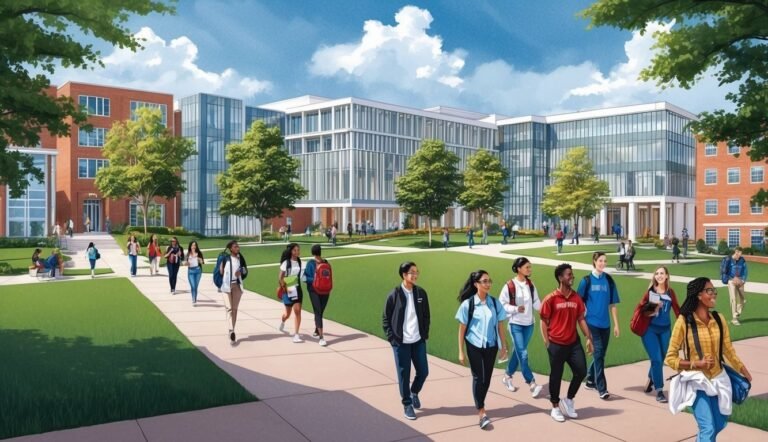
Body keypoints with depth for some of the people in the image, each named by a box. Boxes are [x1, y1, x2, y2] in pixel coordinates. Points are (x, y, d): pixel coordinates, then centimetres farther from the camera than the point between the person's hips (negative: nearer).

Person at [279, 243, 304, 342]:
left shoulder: (299, 262, 3)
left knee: (297, 311, -8)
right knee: (288, 313, 11)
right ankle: (282, 321, 47)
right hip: (288, 290, -3)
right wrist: (285, 288, -14)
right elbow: (280, 278, -9)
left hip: (297, 289, 3)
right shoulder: (286, 262, -9)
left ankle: (296, 334, -4)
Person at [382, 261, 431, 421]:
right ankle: (407, 404, 23)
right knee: (404, 375, 5)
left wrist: (425, 335, 3)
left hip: (418, 341, 3)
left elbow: (426, 316, 10)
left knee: (423, 372, 7)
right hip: (401, 343, -3)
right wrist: (392, 338, -7)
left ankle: (414, 392, 37)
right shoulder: (394, 295, -8)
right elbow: (385, 319, -2)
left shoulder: (421, 293, 1)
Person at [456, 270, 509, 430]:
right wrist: (461, 352, -5)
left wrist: (504, 346, 7)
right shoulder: (467, 304, -9)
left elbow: (500, 326, 7)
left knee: (487, 377, 10)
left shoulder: (495, 303, -1)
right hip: (474, 346, -3)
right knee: (478, 377, -3)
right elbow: (462, 329, -4)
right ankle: (481, 413, 1)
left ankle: (479, 406, 28)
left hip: (491, 346, 3)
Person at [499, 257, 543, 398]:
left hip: (529, 324, 6)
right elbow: (502, 304, -9)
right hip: (515, 324, -6)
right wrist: (516, 309, -22)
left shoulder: (531, 285, 4)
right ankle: (532, 384, -6)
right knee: (523, 354, -9)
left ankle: (507, 376, 32)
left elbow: (536, 303, 6)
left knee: (518, 352, 15)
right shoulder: (509, 286, -13)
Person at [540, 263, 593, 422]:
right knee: (556, 376, 6)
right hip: (556, 344, -4)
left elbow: (581, 319, 10)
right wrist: (547, 342, -9)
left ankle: (569, 400, 27)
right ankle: (555, 408, 23)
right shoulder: (551, 299, -11)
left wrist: (588, 338, 4)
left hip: (574, 342, 5)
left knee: (581, 371, 4)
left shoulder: (576, 298, 3)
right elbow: (544, 321, -6)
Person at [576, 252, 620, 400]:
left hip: (605, 324, 4)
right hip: (592, 322, -4)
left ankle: (591, 380, 31)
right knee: (598, 353, -9)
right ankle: (602, 388, -5)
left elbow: (612, 304, 7)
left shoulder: (609, 281, 5)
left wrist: (616, 324, 6)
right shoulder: (586, 281, -3)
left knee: (600, 354, 12)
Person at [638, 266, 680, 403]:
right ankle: (659, 391, 2)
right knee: (656, 359, -8)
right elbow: (640, 307, -4)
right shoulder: (650, 291, -6)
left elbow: (677, 309, 3)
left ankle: (651, 380, 42)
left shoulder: (670, 292, 2)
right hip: (649, 329, -4)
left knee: (661, 359, 14)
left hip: (665, 329, 4)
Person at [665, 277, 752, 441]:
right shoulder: (684, 322, -16)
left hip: (718, 380, 6)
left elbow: (729, 351, 7)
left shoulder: (718, 320, -1)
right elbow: (670, 358, -12)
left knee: (719, 424, 22)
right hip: (696, 382, -6)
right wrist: (696, 364, -21)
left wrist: (746, 373, 4)